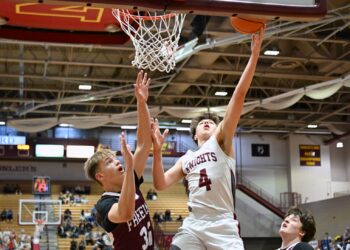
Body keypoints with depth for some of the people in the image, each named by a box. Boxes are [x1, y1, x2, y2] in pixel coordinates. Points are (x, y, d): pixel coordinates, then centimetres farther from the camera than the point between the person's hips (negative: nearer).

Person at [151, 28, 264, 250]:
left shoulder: (221, 140, 9)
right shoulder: (187, 159, 23)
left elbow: (239, 95, -1)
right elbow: (160, 184, 13)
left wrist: (254, 53, -8)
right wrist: (157, 149, 4)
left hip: (222, 227, -4)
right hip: (193, 226, 4)